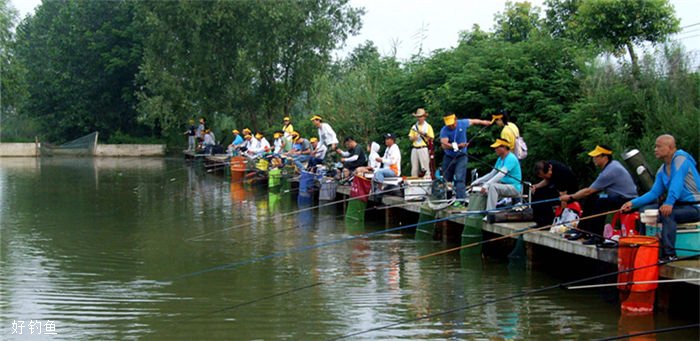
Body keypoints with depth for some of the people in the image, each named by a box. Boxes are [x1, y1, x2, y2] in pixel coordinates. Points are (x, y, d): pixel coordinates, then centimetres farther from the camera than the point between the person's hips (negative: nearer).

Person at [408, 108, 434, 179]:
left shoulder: (428, 126, 4)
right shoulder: (414, 127, 16)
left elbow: (431, 138, 0)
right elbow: (410, 138, 13)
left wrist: (424, 134, -13)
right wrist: (413, 138, -9)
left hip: (423, 148, -4)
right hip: (414, 148, 4)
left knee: (425, 166, -10)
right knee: (414, 167, 4)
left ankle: (427, 177, -10)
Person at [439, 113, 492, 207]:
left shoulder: (463, 123, -9)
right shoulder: (444, 130, -16)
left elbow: (473, 121, 12)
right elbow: (444, 145, -30)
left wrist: (483, 122, 28)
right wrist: (457, 146, -40)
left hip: (461, 157, -1)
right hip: (449, 157, 1)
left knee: (459, 178, -14)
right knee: (446, 178, 9)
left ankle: (460, 200, -20)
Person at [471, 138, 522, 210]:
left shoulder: (511, 158, -17)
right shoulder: (500, 159, 13)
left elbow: (501, 174, -29)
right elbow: (492, 174, 16)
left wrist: (486, 184, -36)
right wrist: (477, 181, 4)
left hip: (514, 187, -10)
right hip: (504, 186, 10)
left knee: (492, 186, -32)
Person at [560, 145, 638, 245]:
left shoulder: (610, 171, -21)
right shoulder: (613, 164, 9)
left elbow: (589, 191, -16)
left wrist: (570, 197, -5)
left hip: (628, 201, -11)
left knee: (600, 203, -29)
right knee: (590, 199, 8)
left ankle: (597, 237, -22)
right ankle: (582, 230, 10)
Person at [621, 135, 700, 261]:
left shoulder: (680, 159, -14)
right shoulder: (662, 170, 11)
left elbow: (677, 182, -30)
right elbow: (654, 193, 9)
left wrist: (669, 203, -44)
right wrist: (633, 203, -3)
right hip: (680, 205, 9)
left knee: (667, 214, -33)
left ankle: (669, 254, -32)